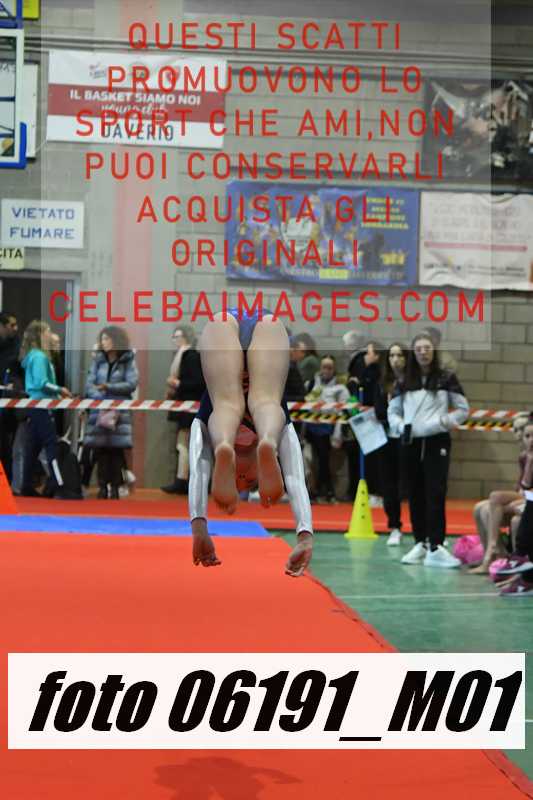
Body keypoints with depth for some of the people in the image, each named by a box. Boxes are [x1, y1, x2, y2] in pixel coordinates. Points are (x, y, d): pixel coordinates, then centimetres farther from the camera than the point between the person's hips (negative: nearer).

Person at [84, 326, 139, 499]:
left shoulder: (127, 361, 4)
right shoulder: (98, 361, 12)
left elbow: (132, 384, -7)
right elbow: (89, 384, 3)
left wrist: (108, 387, -12)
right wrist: (102, 399, -13)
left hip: (120, 411, -2)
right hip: (99, 409, 2)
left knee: (117, 449, -3)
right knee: (101, 449, -2)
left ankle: (115, 487, 2)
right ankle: (102, 486, 3)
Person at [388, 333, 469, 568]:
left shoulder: (446, 379, 0)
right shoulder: (404, 382, 8)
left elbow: (463, 410, 3)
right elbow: (392, 411, 15)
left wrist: (443, 422, -11)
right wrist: (401, 427, -4)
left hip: (437, 443, -3)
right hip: (410, 444, 4)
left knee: (435, 495, -11)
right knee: (415, 495, 8)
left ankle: (436, 548, -16)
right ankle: (419, 544, 18)